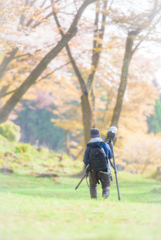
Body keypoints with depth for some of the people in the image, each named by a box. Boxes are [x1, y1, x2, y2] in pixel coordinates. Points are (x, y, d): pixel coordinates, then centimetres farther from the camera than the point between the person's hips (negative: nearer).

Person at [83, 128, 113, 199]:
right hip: (104, 171, 0)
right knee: (106, 186, 14)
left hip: (93, 171, 0)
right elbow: (110, 156, 9)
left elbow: (85, 161, -4)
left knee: (93, 186, 23)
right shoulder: (105, 145, -5)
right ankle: (105, 193, -16)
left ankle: (93, 198, 5)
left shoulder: (88, 148, -7)